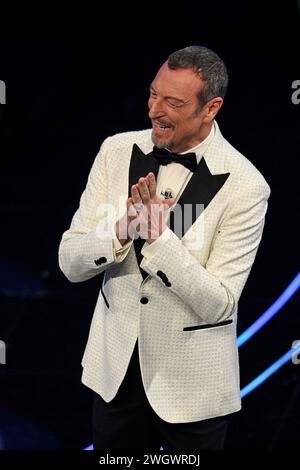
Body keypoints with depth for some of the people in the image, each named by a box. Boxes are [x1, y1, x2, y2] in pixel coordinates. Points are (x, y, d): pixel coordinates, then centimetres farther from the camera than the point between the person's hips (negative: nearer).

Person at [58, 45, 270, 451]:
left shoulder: (245, 186, -18)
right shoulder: (117, 151, -6)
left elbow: (217, 304, -18)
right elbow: (70, 263, -6)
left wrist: (158, 234, -27)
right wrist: (121, 230, -25)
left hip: (192, 385, -3)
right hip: (115, 369, 3)